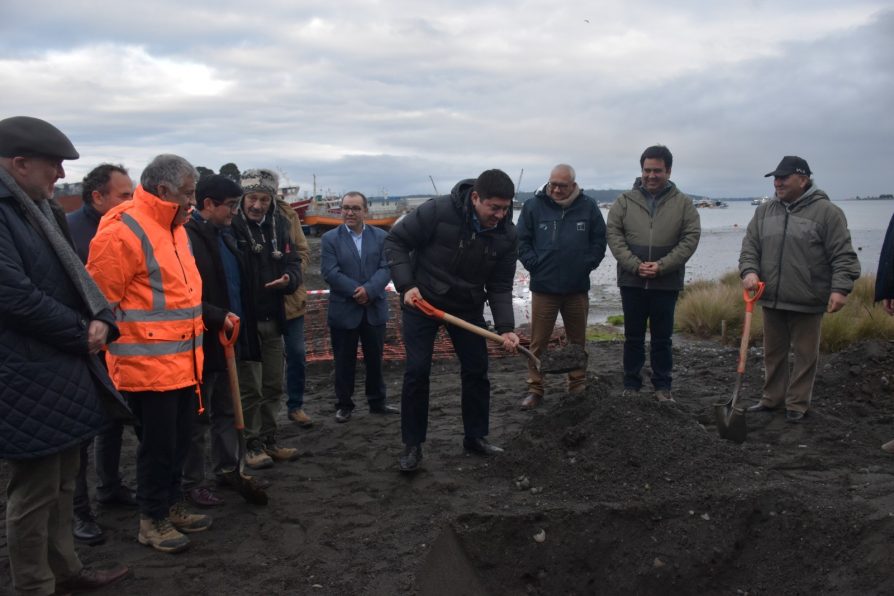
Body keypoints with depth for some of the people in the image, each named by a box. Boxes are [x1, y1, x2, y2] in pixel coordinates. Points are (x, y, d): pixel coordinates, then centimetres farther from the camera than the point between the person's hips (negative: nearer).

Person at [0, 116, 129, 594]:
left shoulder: (41, 209, 13)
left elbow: (73, 273, 15)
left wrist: (100, 319, -3)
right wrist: (82, 333, -11)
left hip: (63, 366, 9)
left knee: (61, 480, 19)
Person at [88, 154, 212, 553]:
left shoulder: (174, 229, 13)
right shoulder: (123, 232, -17)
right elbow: (100, 303, -15)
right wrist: (117, 353, -11)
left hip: (182, 362, 9)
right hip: (149, 365, -9)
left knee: (178, 442, 18)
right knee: (157, 445, 3)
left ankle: (173, 505, 33)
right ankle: (152, 520, 19)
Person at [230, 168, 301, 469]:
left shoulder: (279, 224, 5)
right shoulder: (231, 226, -13)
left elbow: (293, 261, 7)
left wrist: (288, 278, -16)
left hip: (272, 317, 6)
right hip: (244, 318, -5)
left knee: (273, 385, 14)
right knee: (249, 388, 5)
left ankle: (269, 440, 27)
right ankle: (252, 444, 18)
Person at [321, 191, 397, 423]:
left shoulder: (381, 237, 4)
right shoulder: (330, 238, -2)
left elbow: (386, 268, -5)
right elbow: (330, 273, -11)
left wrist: (369, 290, -20)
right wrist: (356, 292, -17)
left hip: (375, 309, 2)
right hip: (343, 310, -2)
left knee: (375, 358, 12)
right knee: (344, 361, 8)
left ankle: (377, 402, 26)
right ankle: (344, 405, 21)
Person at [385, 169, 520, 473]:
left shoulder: (507, 234, -13)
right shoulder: (438, 211, -26)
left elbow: (500, 286, -7)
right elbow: (395, 241, -15)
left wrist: (505, 328, -19)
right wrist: (406, 285, -25)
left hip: (468, 306, 4)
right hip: (422, 300, -4)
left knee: (476, 370, 6)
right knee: (417, 371, -3)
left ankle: (476, 437, 24)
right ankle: (412, 445, 10)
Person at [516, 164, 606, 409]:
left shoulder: (588, 207, 0)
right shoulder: (533, 206, -3)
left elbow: (599, 241, 6)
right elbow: (522, 241, 1)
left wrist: (587, 264, -3)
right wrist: (534, 265, -8)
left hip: (578, 288, 2)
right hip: (543, 287, -1)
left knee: (578, 340, 14)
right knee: (538, 341, 3)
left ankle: (578, 383, 28)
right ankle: (535, 389, 11)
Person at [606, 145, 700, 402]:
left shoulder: (683, 203, 1)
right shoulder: (625, 200, 2)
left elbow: (690, 238, -4)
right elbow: (613, 233, -3)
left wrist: (661, 266, -15)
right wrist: (635, 265, -14)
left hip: (666, 283, 0)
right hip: (632, 281, 1)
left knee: (662, 338, 9)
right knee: (633, 337, 11)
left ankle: (663, 386, 21)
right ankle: (631, 385, 22)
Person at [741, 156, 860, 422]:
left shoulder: (826, 211, -7)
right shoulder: (764, 211, 8)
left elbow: (843, 255, -9)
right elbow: (750, 245, 8)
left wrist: (840, 288, -19)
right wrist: (749, 271, -10)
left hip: (807, 302, -5)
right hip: (771, 299, 5)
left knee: (805, 355, 7)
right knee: (773, 353, 16)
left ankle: (797, 404, 18)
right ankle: (772, 398, 29)